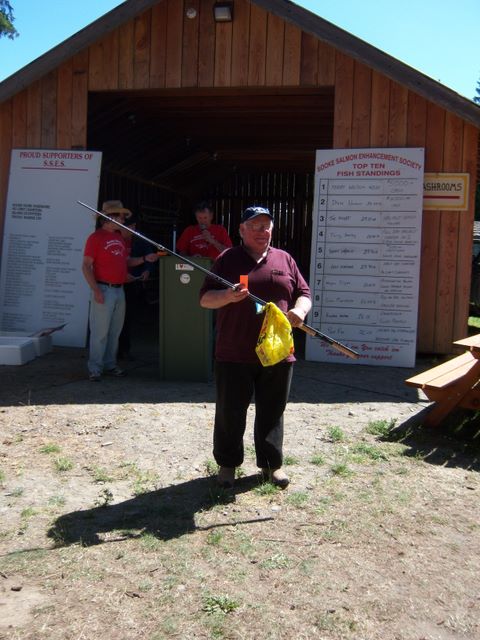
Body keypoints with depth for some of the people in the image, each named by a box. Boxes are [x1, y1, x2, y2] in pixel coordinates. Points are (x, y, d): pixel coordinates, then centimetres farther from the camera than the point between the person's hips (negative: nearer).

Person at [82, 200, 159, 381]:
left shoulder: (119, 238, 16)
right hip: (104, 290, -7)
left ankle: (110, 365, 22)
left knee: (115, 331, 12)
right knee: (100, 332, -4)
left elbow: (126, 262, 22)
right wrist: (96, 290, -18)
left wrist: (145, 259, 7)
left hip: (119, 290, 7)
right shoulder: (96, 237, -7)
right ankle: (95, 368, 4)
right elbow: (86, 266, -11)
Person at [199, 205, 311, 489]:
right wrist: (227, 296, -20)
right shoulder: (227, 260, 4)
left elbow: (304, 293, 13)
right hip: (234, 355, -2)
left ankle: (272, 463, 28)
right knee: (230, 412, 7)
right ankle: (228, 463, 24)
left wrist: (300, 309, -10)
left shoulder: (285, 260, 12)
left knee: (272, 412, 12)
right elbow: (205, 298, 2)